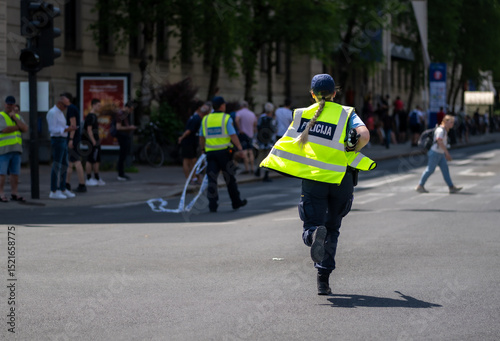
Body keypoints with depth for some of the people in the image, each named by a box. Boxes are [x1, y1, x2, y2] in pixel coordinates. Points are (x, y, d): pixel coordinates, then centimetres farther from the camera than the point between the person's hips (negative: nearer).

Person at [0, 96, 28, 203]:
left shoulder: (18, 117, 14)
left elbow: (25, 129, 0)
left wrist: (14, 117, -7)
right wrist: (18, 127, -6)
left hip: (16, 149, 6)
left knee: (15, 173, 6)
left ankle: (14, 193, 11)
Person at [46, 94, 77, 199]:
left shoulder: (60, 113, 17)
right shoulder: (52, 113, -13)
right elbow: (53, 129, -18)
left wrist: (70, 127, 6)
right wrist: (66, 129, -24)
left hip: (63, 141, 10)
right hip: (57, 140, -10)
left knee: (64, 166, 11)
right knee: (57, 167, -8)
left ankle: (63, 189, 17)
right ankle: (53, 192, -6)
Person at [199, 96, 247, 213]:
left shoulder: (205, 119, 8)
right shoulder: (226, 118, -5)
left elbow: (201, 137, 13)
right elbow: (233, 136, -12)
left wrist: (203, 149, 26)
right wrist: (240, 148, -8)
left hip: (210, 152, 3)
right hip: (224, 152, -3)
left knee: (212, 179, 1)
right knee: (230, 178, 8)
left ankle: (212, 205, -7)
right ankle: (236, 202, 19)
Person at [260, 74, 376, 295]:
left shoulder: (303, 114, 8)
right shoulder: (346, 113, 5)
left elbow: (289, 143, 1)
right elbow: (364, 135, -11)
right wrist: (350, 152, 4)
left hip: (313, 178, 0)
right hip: (340, 179, 0)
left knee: (311, 228, 1)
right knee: (332, 229, 17)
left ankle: (315, 235, -38)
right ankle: (323, 279, 11)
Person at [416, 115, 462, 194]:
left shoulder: (445, 131, 15)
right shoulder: (440, 130, -17)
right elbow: (439, 142, -24)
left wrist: (446, 154, 23)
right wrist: (447, 152, -22)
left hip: (440, 154, 10)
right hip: (435, 153, -10)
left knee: (445, 169, 4)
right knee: (430, 170, -3)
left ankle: (451, 188, 1)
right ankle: (420, 186, 6)